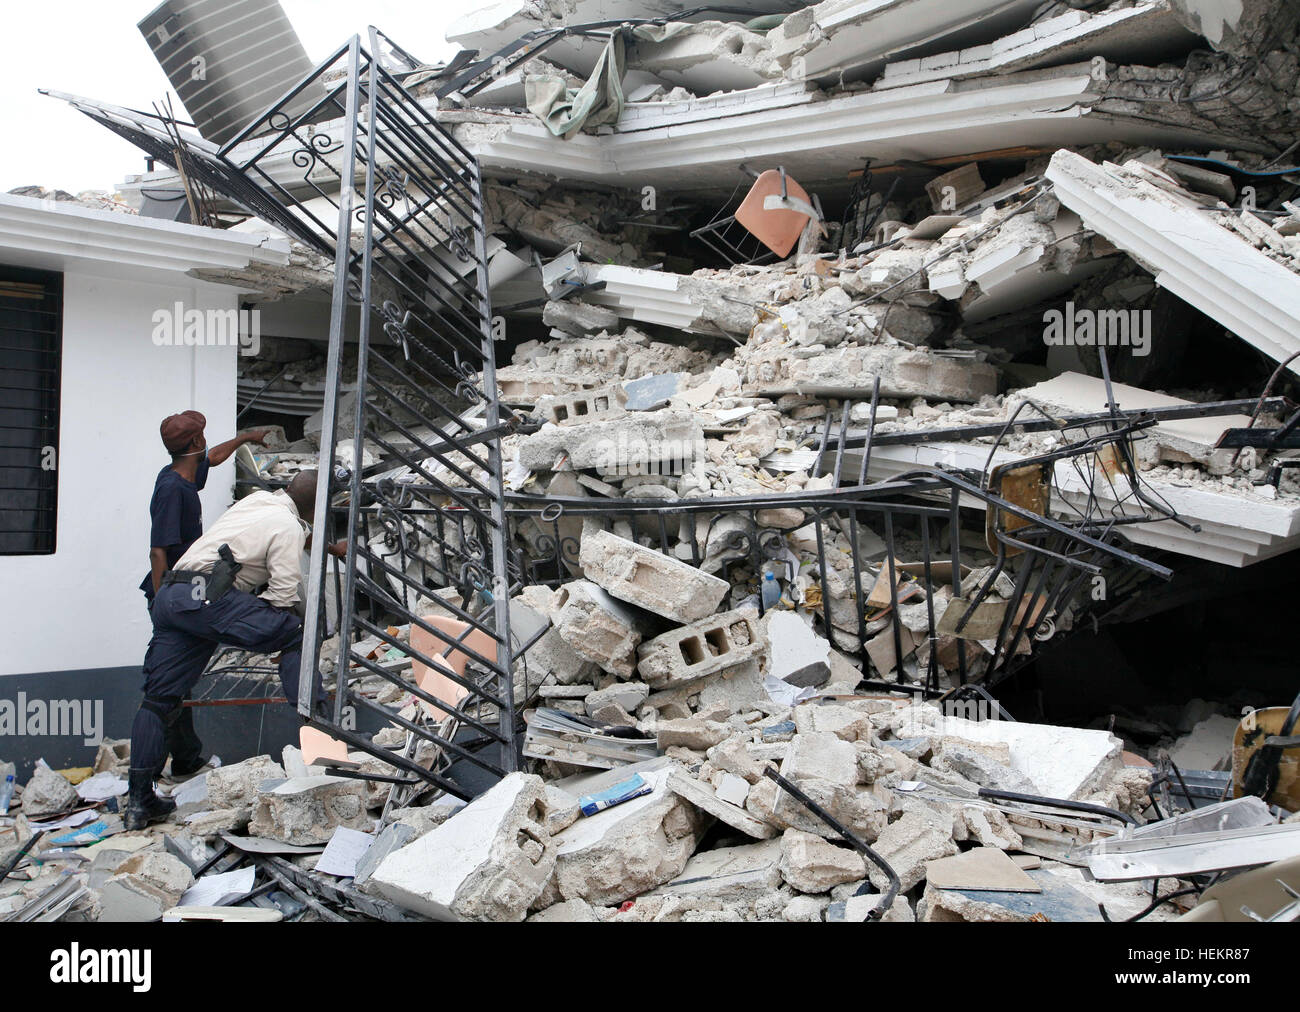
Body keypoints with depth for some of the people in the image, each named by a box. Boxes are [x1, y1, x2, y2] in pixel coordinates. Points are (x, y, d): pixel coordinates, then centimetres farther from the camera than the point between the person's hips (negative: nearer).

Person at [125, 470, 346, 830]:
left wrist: (331, 547, 58)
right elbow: (285, 595, -7)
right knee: (295, 633, -4)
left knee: (159, 700, 11)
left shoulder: (258, 500, 24)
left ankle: (139, 802, 15)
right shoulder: (288, 527, -1)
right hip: (206, 596, -9)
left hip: (168, 595, 9)